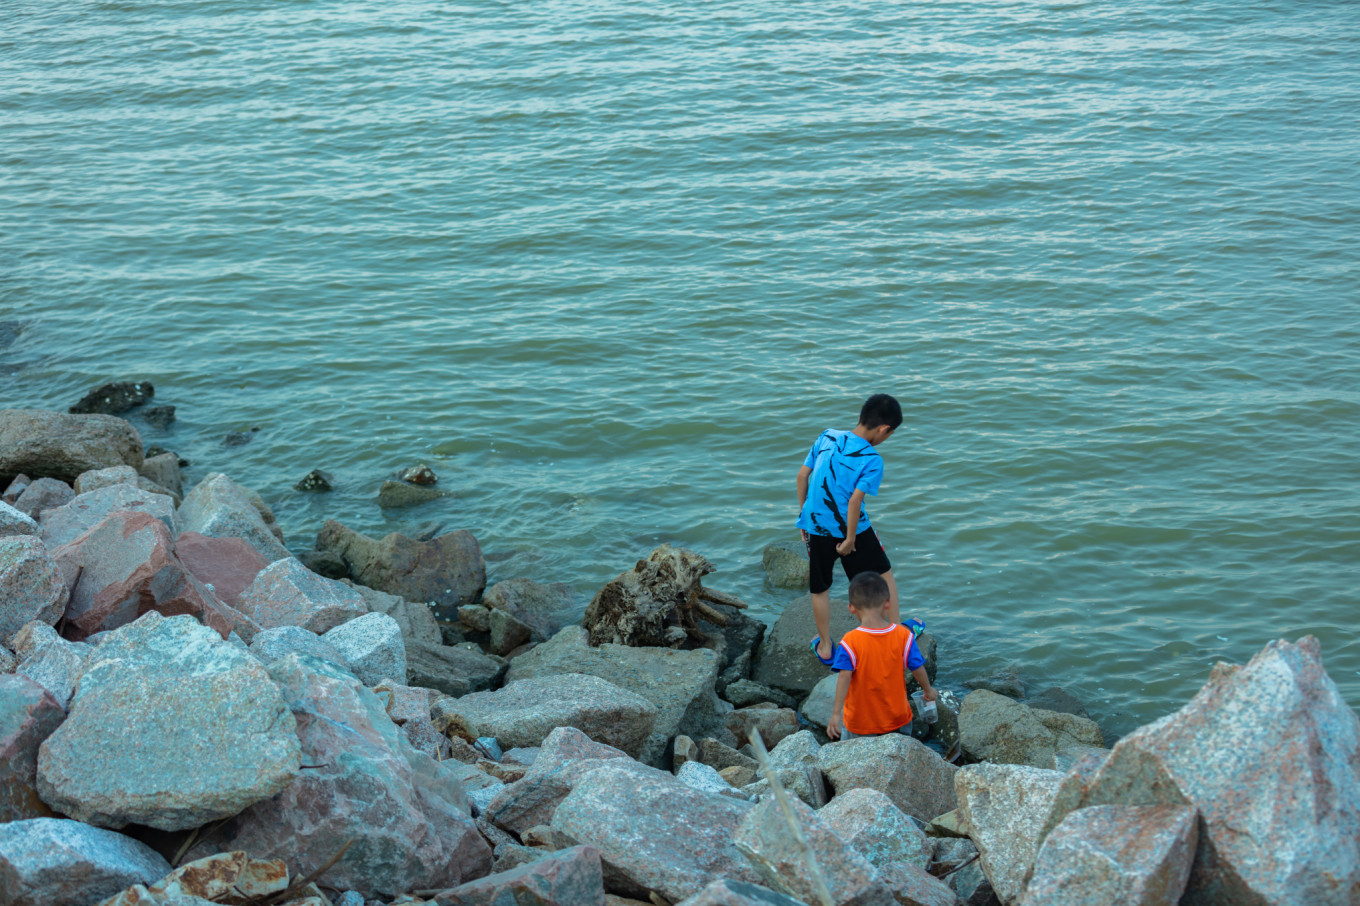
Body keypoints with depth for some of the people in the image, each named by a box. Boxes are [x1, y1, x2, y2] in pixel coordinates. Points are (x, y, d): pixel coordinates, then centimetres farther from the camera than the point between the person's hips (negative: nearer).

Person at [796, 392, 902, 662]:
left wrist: (803, 514, 14)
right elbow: (855, 501, -23)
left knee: (819, 589, 17)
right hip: (848, 528, -4)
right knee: (884, 574, 20)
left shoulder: (827, 437, -1)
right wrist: (850, 540, -13)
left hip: (816, 526, 4)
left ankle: (825, 648, 27)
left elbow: (802, 475, 4)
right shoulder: (872, 460, -16)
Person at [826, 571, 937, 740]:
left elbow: (844, 677, -20)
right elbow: (918, 669, 1)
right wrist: (928, 690, 20)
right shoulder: (903, 636, -7)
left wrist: (836, 713, -18)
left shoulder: (849, 642, -15)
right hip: (897, 718, 2)